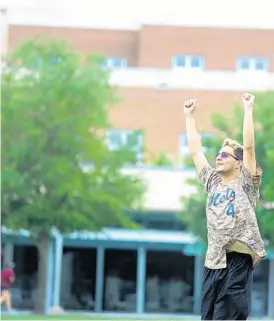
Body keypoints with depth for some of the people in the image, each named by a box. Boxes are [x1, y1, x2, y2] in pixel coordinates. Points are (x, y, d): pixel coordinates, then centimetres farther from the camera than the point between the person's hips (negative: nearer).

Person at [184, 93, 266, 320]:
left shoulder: (246, 184, 1)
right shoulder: (213, 182, 15)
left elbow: (249, 146, -8)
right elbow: (195, 151, 18)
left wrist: (248, 109, -7)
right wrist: (190, 115, 19)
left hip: (238, 259, -6)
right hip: (214, 260, 6)